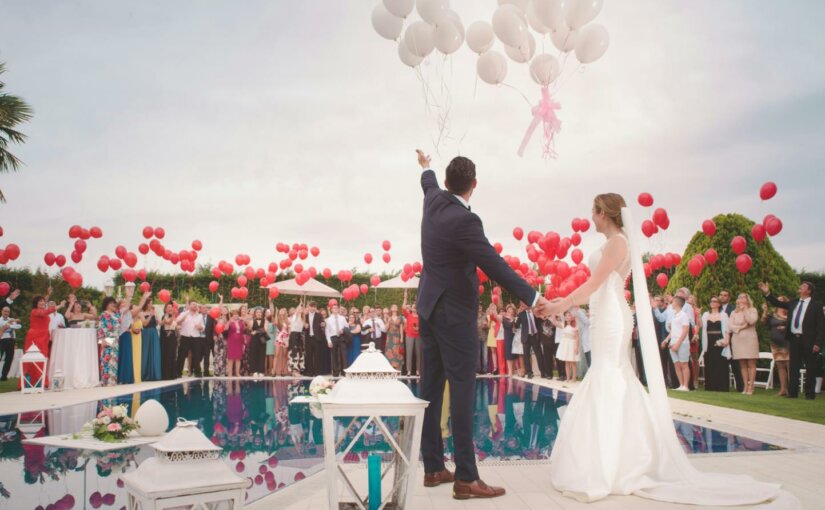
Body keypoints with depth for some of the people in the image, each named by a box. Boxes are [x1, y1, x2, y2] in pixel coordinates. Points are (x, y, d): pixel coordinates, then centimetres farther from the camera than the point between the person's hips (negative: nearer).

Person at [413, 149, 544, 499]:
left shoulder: (434, 201, 3)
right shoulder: (464, 220, -22)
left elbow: (429, 184, 28)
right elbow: (494, 265, -24)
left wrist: (426, 167, 50)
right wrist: (532, 298, -19)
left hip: (430, 309, 9)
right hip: (454, 315, -9)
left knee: (431, 390, 11)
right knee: (462, 393, -7)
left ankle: (432, 468, 18)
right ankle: (465, 478, -5)